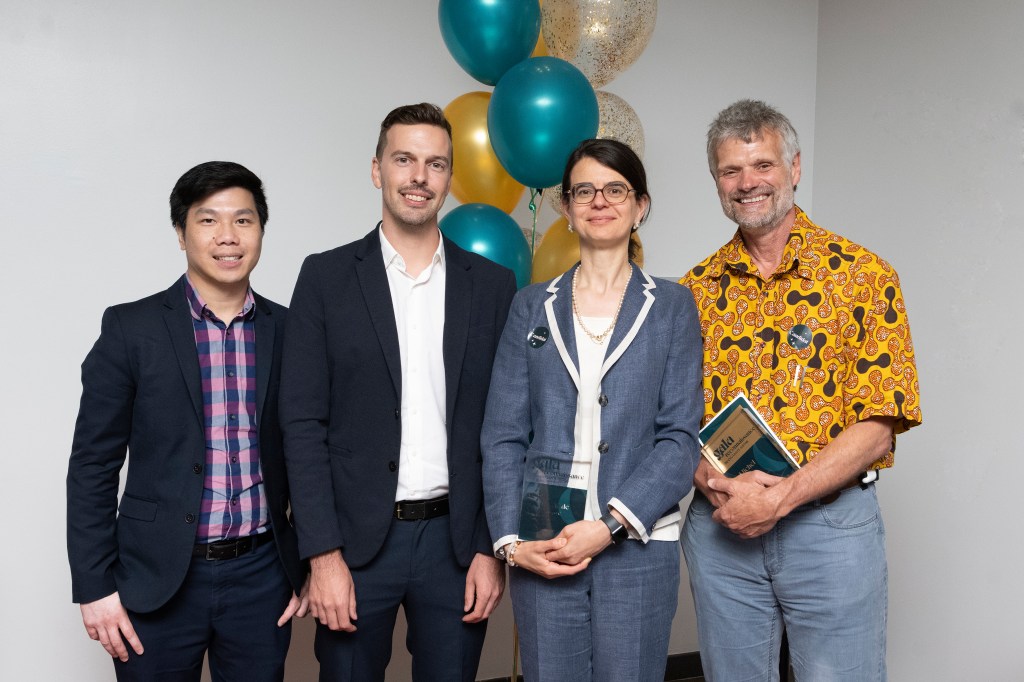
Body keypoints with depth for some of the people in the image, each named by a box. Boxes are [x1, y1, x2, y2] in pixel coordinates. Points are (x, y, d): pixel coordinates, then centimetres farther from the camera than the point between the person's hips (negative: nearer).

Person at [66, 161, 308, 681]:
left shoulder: (287, 332, 3)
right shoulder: (131, 329, -4)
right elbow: (93, 464, -2)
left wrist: (309, 568, 7)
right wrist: (94, 586, -5)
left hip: (261, 575, 2)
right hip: (157, 579, -2)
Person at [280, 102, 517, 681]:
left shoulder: (493, 285, 4)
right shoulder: (326, 277, 0)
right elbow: (304, 424, -4)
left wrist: (493, 548, -1)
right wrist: (323, 555, -10)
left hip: (457, 540, 1)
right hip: (355, 540, -1)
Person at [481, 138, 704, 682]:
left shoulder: (671, 306, 5)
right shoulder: (533, 306, 9)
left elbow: (680, 437, -2)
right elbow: (503, 434, 5)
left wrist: (610, 526, -13)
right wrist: (511, 541, -6)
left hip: (636, 542, -1)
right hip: (540, 546, 1)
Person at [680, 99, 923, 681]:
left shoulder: (863, 275, -4)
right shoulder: (697, 289, 6)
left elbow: (879, 426, -9)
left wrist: (778, 499, -17)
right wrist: (715, 485, -13)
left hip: (831, 520, -3)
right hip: (719, 524, 3)